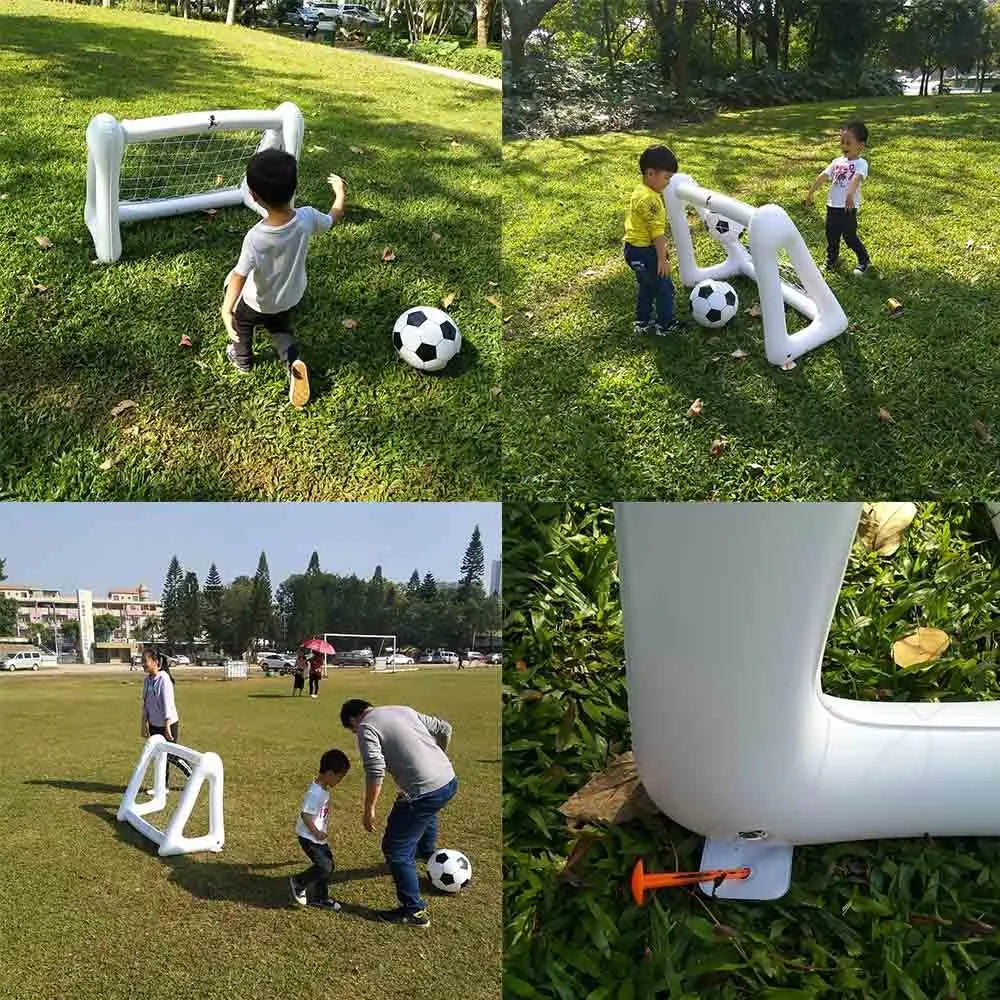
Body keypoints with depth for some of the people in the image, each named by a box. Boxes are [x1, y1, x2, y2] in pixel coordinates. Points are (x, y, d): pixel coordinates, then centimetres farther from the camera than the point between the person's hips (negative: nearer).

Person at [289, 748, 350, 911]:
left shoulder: (323, 788, 4)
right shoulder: (315, 793, -27)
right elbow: (305, 815, -28)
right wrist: (317, 833, -19)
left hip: (319, 836, 10)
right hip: (309, 838, -10)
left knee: (328, 865, 12)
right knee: (324, 866, -9)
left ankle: (319, 898, 23)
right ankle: (298, 883, 11)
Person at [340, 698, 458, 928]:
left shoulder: (366, 727, -3)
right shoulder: (403, 709, 19)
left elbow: (375, 770, -16)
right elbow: (444, 729, 22)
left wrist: (369, 810, -8)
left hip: (424, 792, -8)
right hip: (450, 780, 8)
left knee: (396, 849, 6)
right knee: (426, 811, 41)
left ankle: (415, 911, 11)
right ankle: (427, 852, 66)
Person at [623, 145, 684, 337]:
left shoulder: (638, 191, 7)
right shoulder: (650, 199, -25)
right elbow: (657, 232, -24)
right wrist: (662, 258, -20)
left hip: (634, 249, 10)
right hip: (644, 252, -10)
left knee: (647, 288, 22)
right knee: (664, 287, 4)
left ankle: (642, 323, 31)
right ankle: (665, 325, 15)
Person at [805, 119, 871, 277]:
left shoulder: (861, 163, -10)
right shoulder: (837, 162, 10)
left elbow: (856, 178, -29)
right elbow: (823, 176, 10)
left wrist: (850, 194, -47)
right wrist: (811, 192, 3)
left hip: (848, 208, -6)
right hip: (832, 206, 6)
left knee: (850, 237, 1)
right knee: (831, 236, 16)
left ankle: (864, 260, 21)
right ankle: (831, 260, 36)